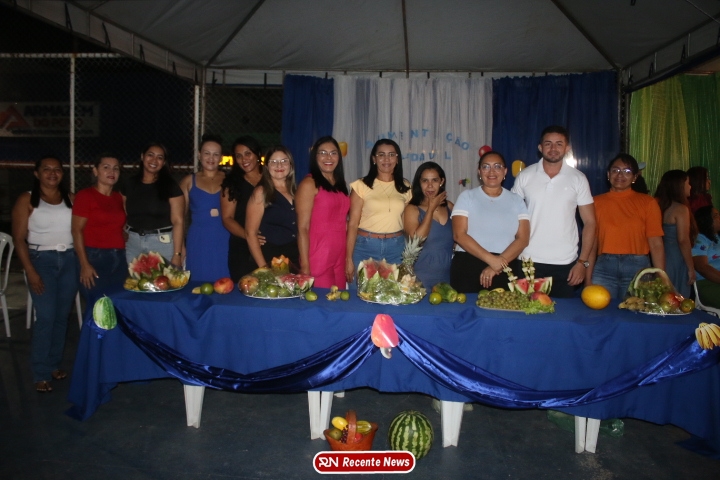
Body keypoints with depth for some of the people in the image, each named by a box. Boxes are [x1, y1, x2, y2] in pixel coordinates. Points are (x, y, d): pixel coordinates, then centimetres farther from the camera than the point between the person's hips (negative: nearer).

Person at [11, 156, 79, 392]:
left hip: (69, 260, 3)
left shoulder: (70, 199, 8)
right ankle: (41, 373, 5)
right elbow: (19, 239, -4)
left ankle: (54, 364, 22)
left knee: (62, 316, 8)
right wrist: (30, 271, -11)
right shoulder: (27, 200, 0)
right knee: (46, 317, -6)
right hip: (42, 260, -3)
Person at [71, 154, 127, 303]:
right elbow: (77, 230, -8)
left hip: (119, 258, 5)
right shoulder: (85, 195, -2)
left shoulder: (119, 197, 14)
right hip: (95, 257, -5)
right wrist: (84, 264, -14)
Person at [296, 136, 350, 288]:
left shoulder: (340, 184, 14)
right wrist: (305, 265, -16)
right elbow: (302, 228, -11)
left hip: (339, 257, 6)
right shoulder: (309, 183, -6)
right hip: (317, 258, -6)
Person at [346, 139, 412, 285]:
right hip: (365, 247, -2)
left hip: (396, 248, 3)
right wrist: (349, 259, -7)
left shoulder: (405, 187, 7)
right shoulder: (362, 185, -3)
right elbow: (353, 224, -4)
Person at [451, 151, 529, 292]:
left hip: (506, 269, 1)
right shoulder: (467, 196, 4)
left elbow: (523, 238, 0)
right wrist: (490, 259, -16)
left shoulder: (516, 200, 9)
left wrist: (497, 264, -13)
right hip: (468, 267, -1)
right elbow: (459, 235, -7)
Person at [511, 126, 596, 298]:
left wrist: (583, 262, -5)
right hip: (529, 261, 0)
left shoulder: (578, 179, 1)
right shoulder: (525, 176, 1)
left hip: (565, 264, 0)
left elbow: (589, 222, 3)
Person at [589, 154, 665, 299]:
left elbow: (656, 244, 1)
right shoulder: (597, 202, 7)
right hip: (604, 267, 0)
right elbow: (592, 242, 6)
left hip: (638, 267, 0)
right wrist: (588, 278, 1)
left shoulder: (648, 202, 6)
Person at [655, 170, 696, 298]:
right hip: (676, 262, -7)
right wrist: (691, 268, -11)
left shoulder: (661, 206, 8)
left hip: (663, 260, 7)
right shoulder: (681, 209, -12)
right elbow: (683, 240, -16)